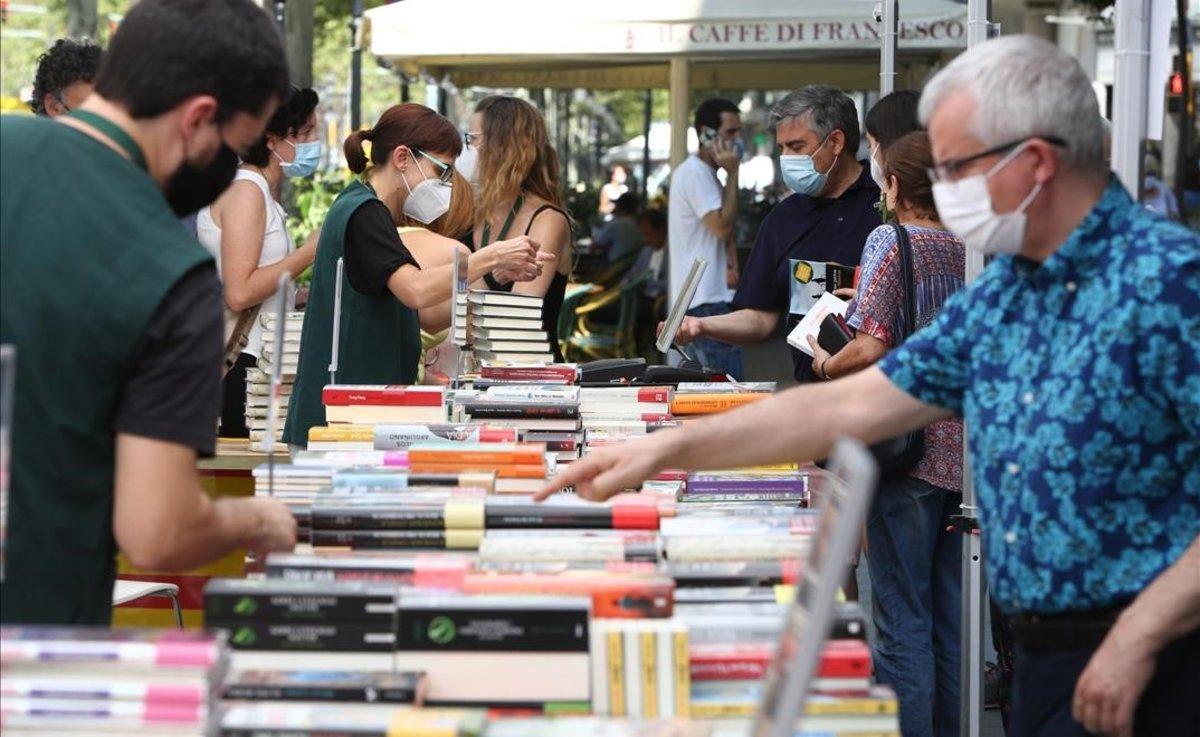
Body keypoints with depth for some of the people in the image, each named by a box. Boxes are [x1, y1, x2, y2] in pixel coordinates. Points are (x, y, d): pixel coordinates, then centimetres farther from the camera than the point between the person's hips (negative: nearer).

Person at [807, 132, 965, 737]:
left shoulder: (891, 242, -9)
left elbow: (871, 348, -17)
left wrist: (826, 366, 1)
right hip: (968, 454, 6)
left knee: (902, 620, -1)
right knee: (953, 619, 13)